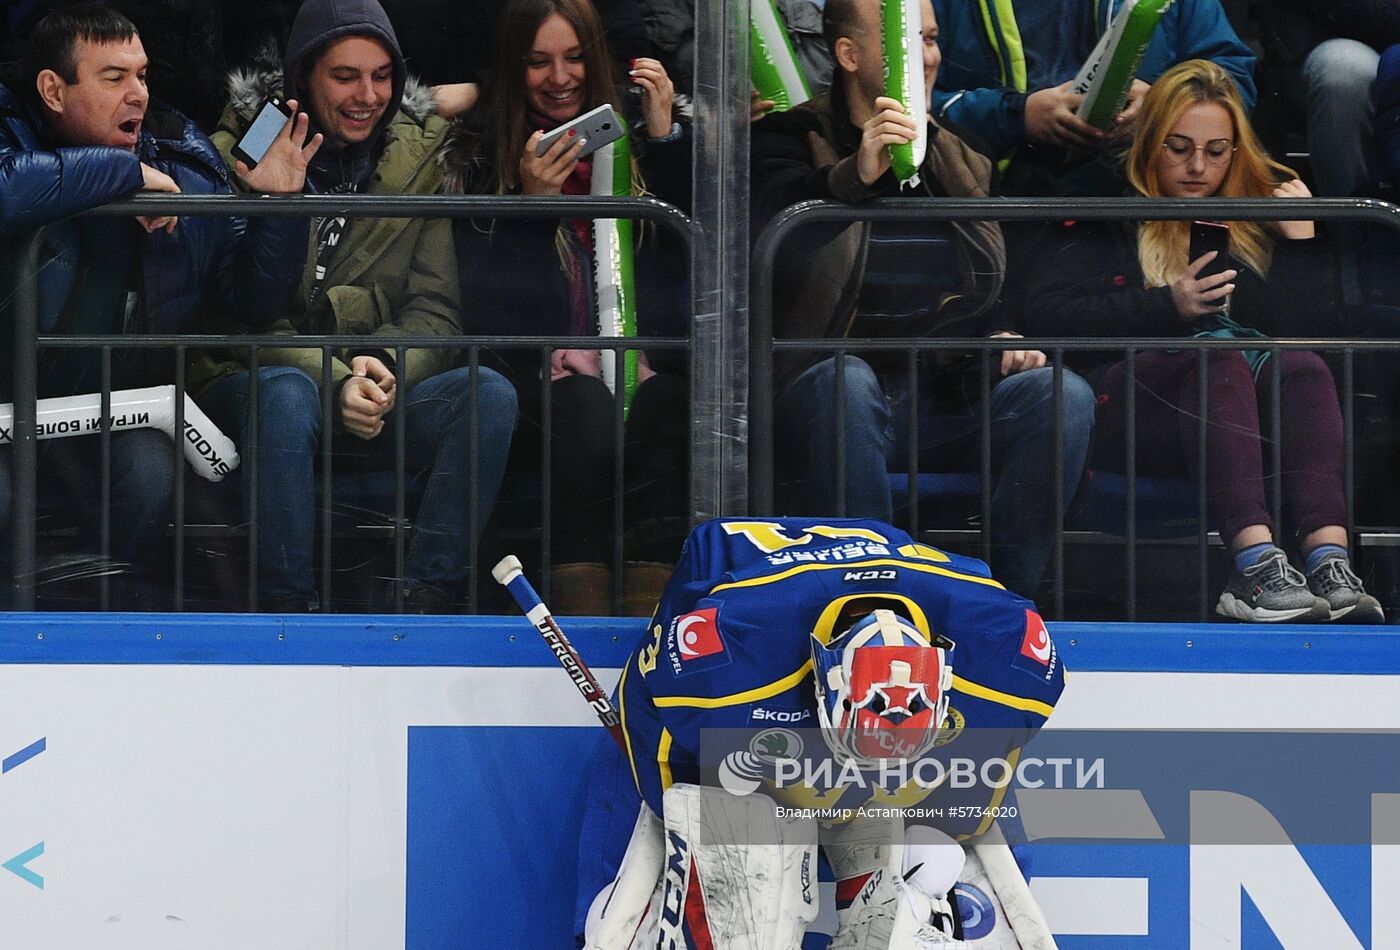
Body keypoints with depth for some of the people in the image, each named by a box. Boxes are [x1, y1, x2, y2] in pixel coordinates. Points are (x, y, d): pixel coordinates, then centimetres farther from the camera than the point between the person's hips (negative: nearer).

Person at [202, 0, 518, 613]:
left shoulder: (420, 156, 6)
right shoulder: (239, 153, -2)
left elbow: (436, 309, 2)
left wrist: (388, 370, -20)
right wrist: (334, 382, -23)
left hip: (380, 401, 3)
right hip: (262, 380, -3)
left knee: (490, 394, -25)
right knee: (288, 393, -38)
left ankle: (427, 602, -28)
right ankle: (285, 608, -33)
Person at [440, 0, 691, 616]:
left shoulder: (635, 122, 17)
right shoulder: (481, 147, 13)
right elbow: (485, 295, 3)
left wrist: (666, 136, 0)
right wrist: (529, 201, -9)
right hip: (541, 368, -1)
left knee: (664, 405, -32)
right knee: (587, 406, -34)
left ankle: (650, 607, -36)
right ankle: (580, 608, -36)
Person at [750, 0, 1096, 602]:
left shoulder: (959, 158, 19)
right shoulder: (793, 140, 3)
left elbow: (992, 287, 28)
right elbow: (763, 221, -20)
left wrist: (1002, 335, 5)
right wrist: (854, 176, -37)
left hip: (944, 400, 4)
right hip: (834, 395, -4)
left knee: (1063, 395, -21)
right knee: (845, 379, -38)